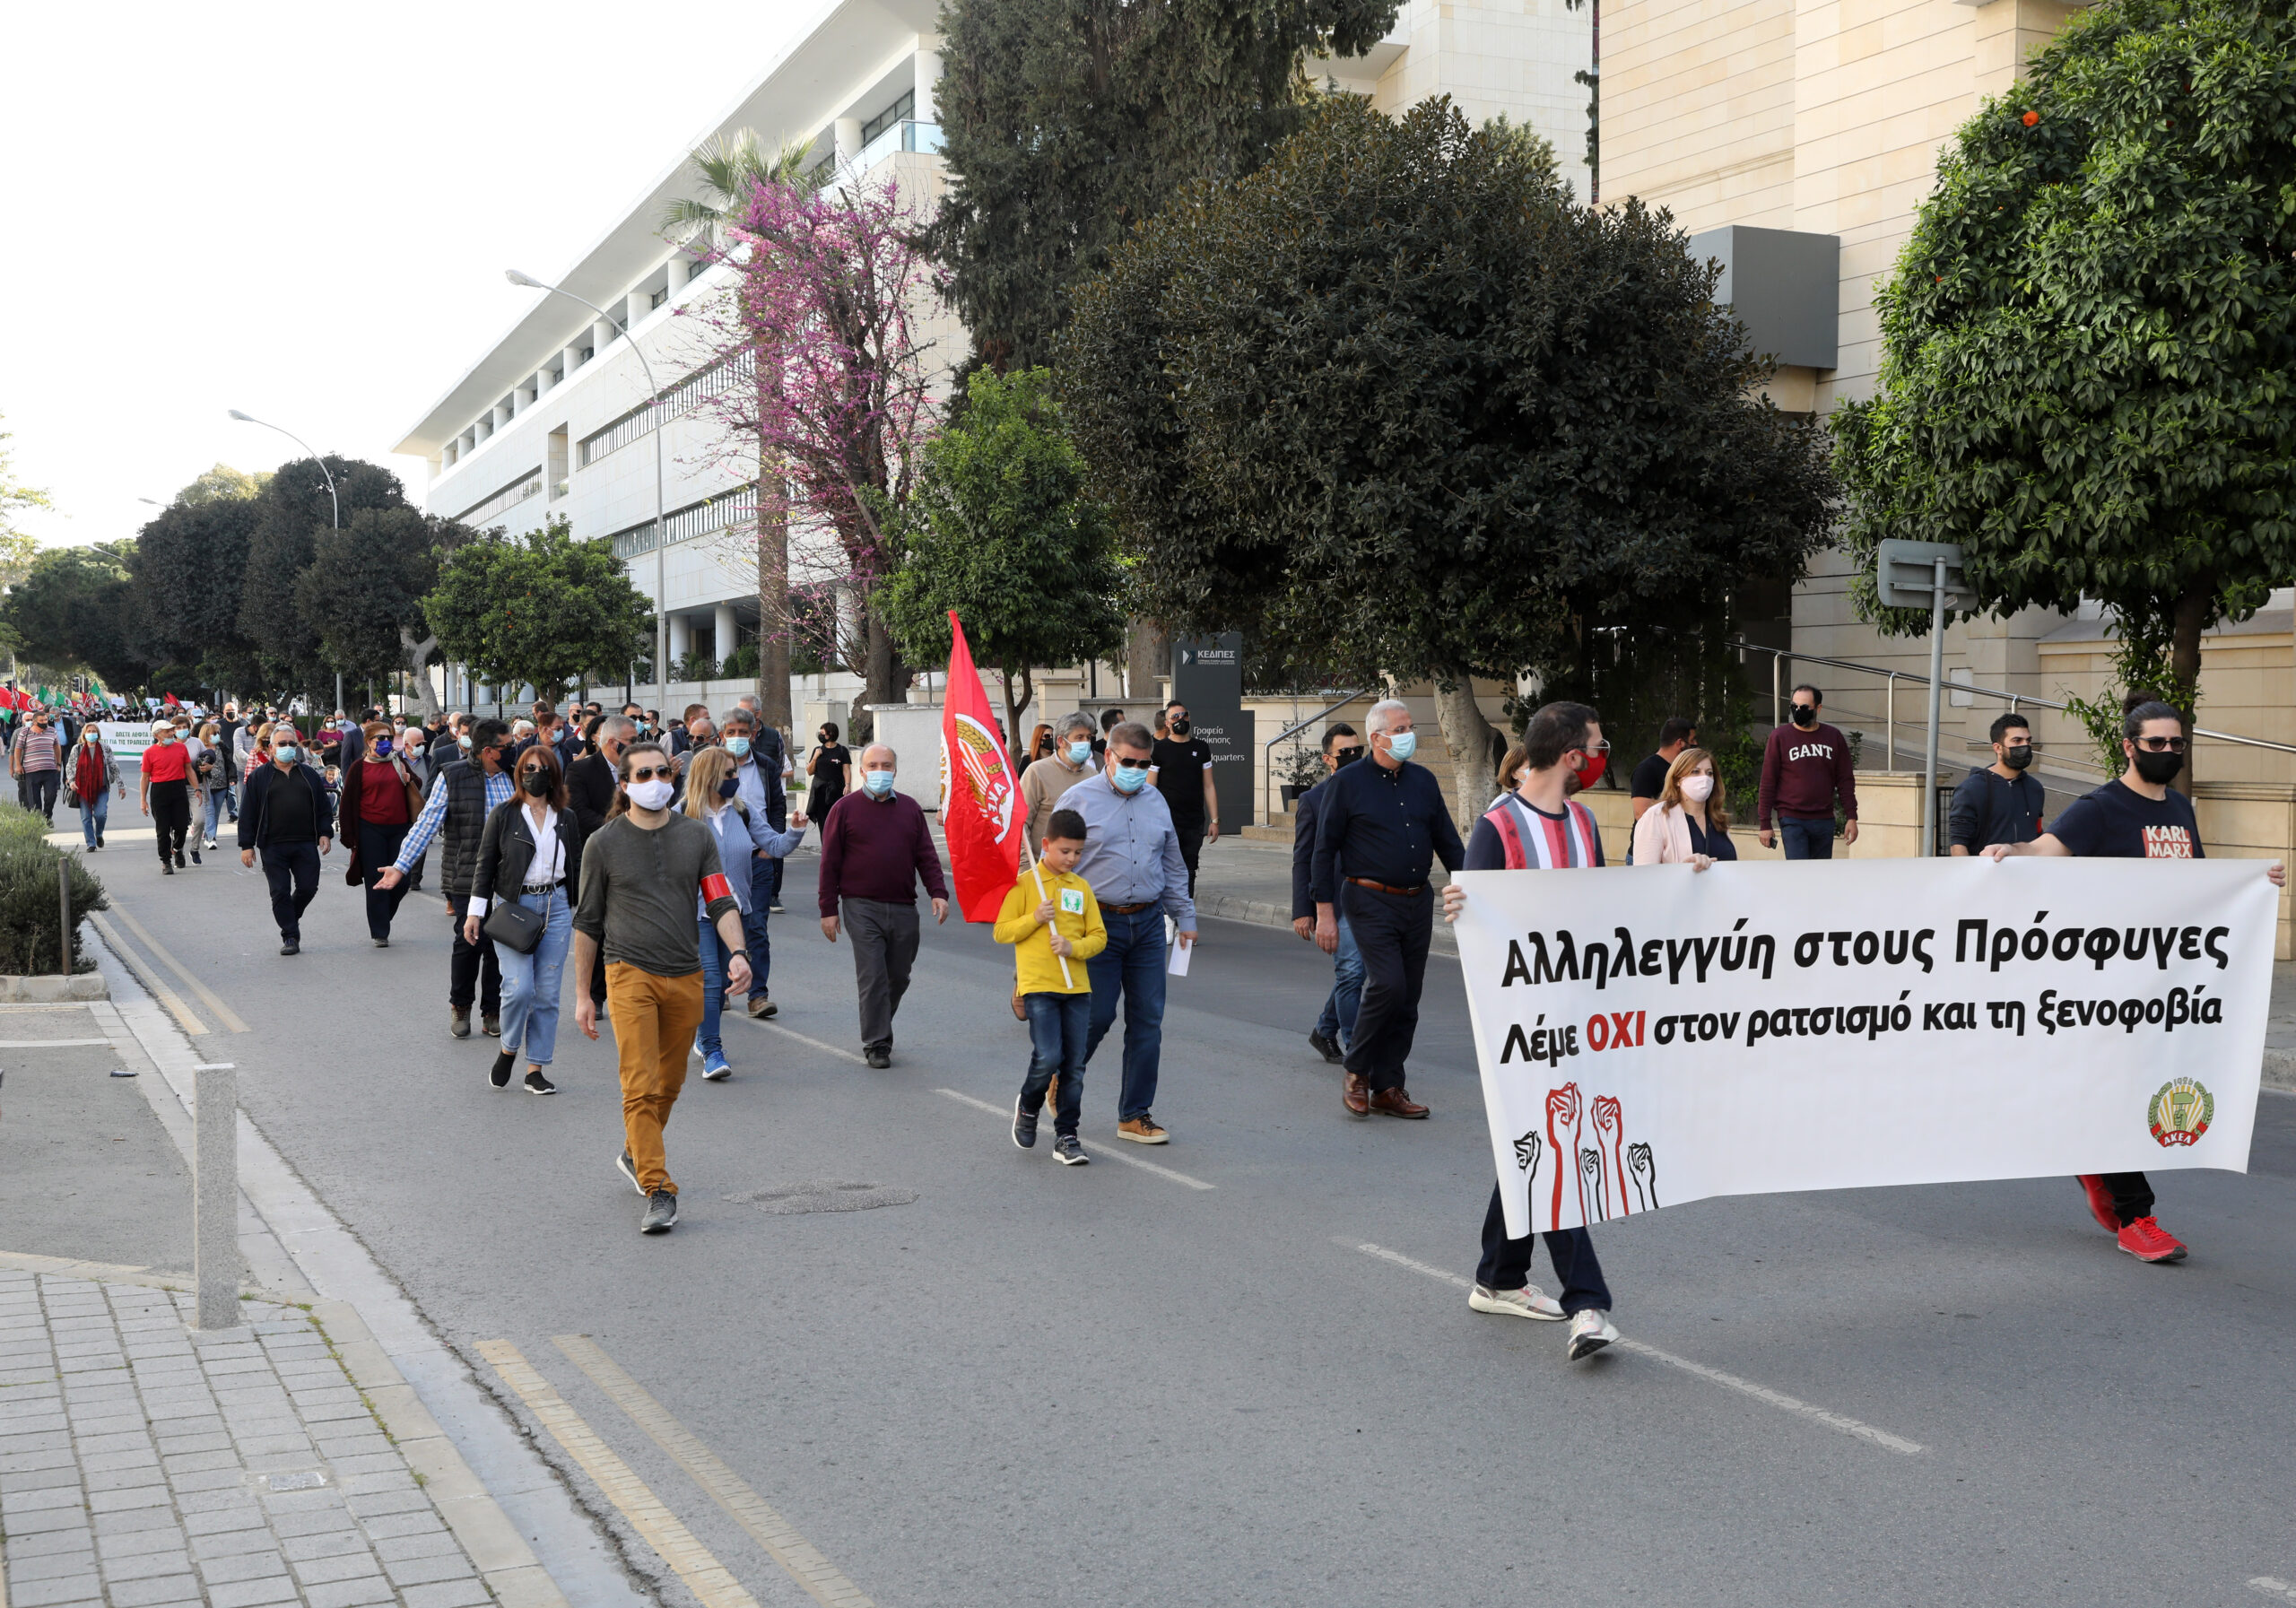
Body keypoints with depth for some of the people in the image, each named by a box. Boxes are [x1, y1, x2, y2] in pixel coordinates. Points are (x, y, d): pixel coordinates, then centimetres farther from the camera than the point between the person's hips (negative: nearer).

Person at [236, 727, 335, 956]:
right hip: (273, 847, -2)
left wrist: (325, 833, 2)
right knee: (280, 892, -3)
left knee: (308, 888, 0)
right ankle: (290, 937, 5)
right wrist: (247, 845, -1)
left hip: (306, 844, 2)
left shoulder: (309, 775, 13)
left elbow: (324, 806, 15)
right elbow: (248, 812, 4)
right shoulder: (259, 777, 6)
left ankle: (291, 917, 28)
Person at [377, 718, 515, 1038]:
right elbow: (427, 822, -3)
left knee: (499, 946, 5)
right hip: (467, 877, -3)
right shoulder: (452, 777, -3)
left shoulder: (514, 777, 8)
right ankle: (460, 1006, 17)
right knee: (468, 943, -5)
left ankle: (492, 1012, 17)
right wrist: (401, 865, -8)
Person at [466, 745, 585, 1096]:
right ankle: (508, 1050, 13)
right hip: (513, 906, -3)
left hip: (555, 906, 3)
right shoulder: (503, 815, 2)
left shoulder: (566, 819, 9)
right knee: (519, 988, -13)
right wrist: (474, 912, -2)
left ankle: (536, 1069, 9)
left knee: (547, 993, 1)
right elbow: (485, 865, 3)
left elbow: (576, 867, 15)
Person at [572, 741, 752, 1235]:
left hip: (686, 977, 3)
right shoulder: (604, 844, 0)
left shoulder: (697, 836, 7)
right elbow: (587, 922, 6)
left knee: (669, 1084, 14)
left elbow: (721, 901, 5)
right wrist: (582, 994, 6)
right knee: (641, 1087, -13)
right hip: (631, 973, -3)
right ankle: (657, 1190, -12)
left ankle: (635, 1156, 38)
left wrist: (737, 952, -14)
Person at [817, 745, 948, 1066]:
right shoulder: (845, 808, 2)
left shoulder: (909, 808, 12)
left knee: (898, 977, 9)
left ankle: (878, 1028, 30)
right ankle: (876, 1044, -2)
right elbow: (830, 863, 2)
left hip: (903, 908, 4)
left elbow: (926, 855, 12)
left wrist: (938, 892, -2)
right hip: (862, 907, -4)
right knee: (872, 977, -8)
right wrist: (828, 909, -2)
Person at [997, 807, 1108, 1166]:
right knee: (1048, 1057, -15)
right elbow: (1001, 932, -1)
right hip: (1038, 986, -4)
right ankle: (1027, 1108, 14)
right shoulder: (1024, 884, -1)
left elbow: (1099, 935, 10)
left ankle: (1066, 1136, 12)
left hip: (1077, 987, 4)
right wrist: (1035, 918, -15)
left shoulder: (1082, 888, 11)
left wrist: (1074, 947, -8)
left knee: (1074, 1066, 3)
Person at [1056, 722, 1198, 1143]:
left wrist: (1185, 918, 18)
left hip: (1148, 923, 5)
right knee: (1096, 1016, -5)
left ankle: (1135, 1115, 13)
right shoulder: (1078, 800, -3)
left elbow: (1173, 866, 21)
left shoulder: (1156, 801, 13)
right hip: (1099, 923, -5)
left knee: (1148, 1021, 3)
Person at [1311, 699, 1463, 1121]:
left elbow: (1448, 841, 17)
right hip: (1370, 900, -5)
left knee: (1408, 997, 5)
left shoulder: (1423, 781, 12)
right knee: (1387, 983, -19)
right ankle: (1356, 1072, 1)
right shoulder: (1347, 782, -3)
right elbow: (1324, 849, -2)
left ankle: (1387, 1088, 14)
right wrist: (1325, 912, -7)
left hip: (1417, 902, 6)